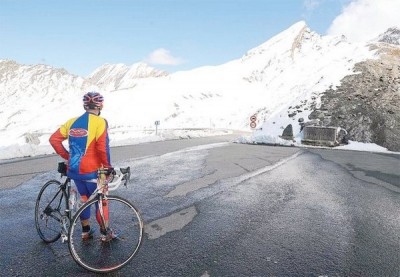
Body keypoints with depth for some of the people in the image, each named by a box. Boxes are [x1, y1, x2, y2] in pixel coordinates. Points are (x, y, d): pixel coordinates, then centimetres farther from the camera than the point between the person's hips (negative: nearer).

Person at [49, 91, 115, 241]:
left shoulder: (73, 121, 5)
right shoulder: (100, 122, -14)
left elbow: (54, 139, 6)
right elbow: (102, 147, -22)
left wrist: (67, 156, 13)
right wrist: (107, 165, -9)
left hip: (74, 169, 6)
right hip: (91, 170, -6)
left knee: (84, 198, 22)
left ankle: (85, 231, 33)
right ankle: (104, 233, 22)